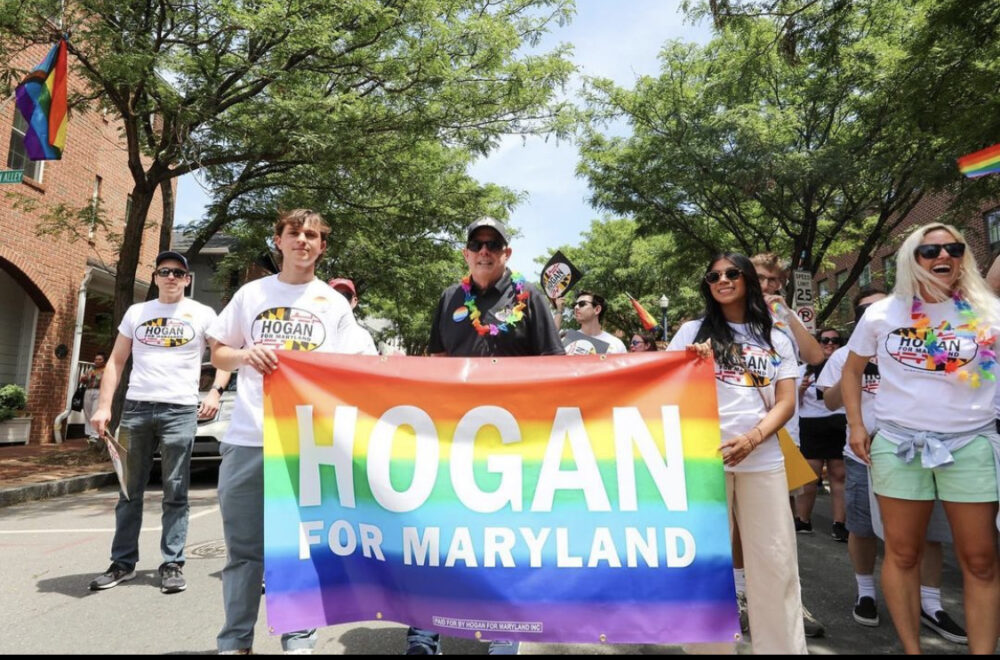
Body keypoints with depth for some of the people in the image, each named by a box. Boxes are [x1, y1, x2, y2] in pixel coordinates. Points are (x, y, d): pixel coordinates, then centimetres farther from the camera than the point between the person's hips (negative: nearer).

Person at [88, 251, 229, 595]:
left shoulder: (202, 314, 5)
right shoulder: (136, 312, 13)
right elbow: (116, 362, 12)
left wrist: (215, 392, -11)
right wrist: (103, 406, 2)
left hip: (180, 410, -3)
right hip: (136, 408, 3)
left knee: (175, 493, 1)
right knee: (129, 490, 9)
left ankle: (172, 564, 9)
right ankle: (123, 562, 21)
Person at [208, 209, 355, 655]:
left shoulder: (335, 304, 8)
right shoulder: (251, 294, 10)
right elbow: (217, 355, 14)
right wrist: (245, 355, -8)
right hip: (247, 437, 1)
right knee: (243, 546, 10)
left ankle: (298, 641, 20)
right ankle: (234, 641, 25)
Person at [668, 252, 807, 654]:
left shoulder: (776, 340, 13)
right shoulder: (693, 332, 9)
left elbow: (786, 403, 5)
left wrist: (751, 439, -12)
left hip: (763, 461, 2)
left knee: (775, 560, 5)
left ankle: (784, 646, 21)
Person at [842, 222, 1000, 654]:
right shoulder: (881, 314, 3)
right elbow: (851, 371, 12)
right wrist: (855, 425, 3)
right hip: (898, 443, 0)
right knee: (902, 553, 8)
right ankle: (911, 648, 21)